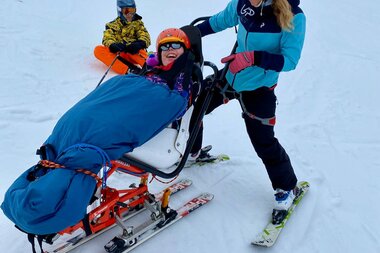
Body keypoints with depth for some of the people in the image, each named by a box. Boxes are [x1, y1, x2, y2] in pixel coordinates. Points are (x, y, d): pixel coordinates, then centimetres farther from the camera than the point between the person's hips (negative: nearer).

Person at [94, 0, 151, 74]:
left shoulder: (138, 23, 14)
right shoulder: (113, 25, 14)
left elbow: (145, 36, 0)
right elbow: (107, 38, -1)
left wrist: (140, 43, -27)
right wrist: (112, 45, -28)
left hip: (134, 53, -1)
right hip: (118, 53, 2)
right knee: (98, 50, -25)